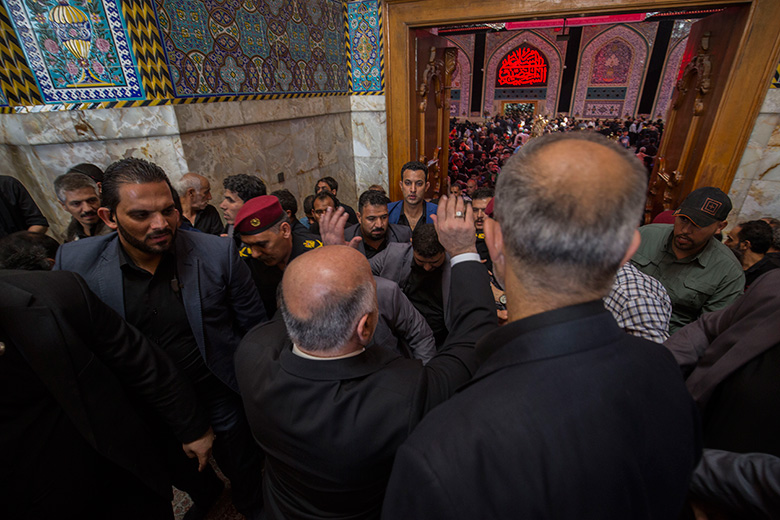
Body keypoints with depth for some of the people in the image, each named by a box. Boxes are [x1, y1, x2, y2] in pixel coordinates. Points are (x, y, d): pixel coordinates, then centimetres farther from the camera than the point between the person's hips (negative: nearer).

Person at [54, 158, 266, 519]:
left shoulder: (217, 253, -21)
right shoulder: (74, 263, -15)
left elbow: (255, 327, -12)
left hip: (219, 395, -2)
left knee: (244, 472, 21)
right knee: (182, 474, 31)